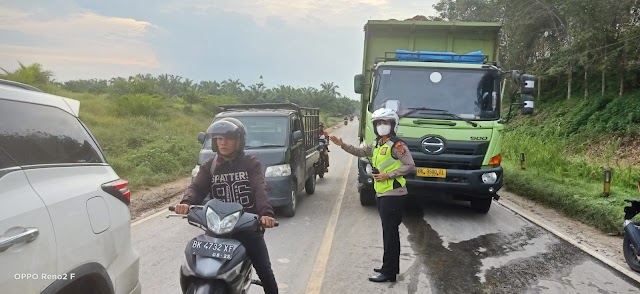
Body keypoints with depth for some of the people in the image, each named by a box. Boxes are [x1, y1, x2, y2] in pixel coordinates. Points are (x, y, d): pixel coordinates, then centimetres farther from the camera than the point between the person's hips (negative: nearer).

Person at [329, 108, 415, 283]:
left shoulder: (396, 145, -13)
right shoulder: (377, 144, 14)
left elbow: (410, 165, -16)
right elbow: (360, 152, 24)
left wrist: (388, 175, -19)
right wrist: (343, 145, 13)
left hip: (393, 195, -9)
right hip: (381, 194, 9)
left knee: (390, 233, -6)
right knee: (389, 232, 16)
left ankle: (389, 272, 0)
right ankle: (391, 267, 26)